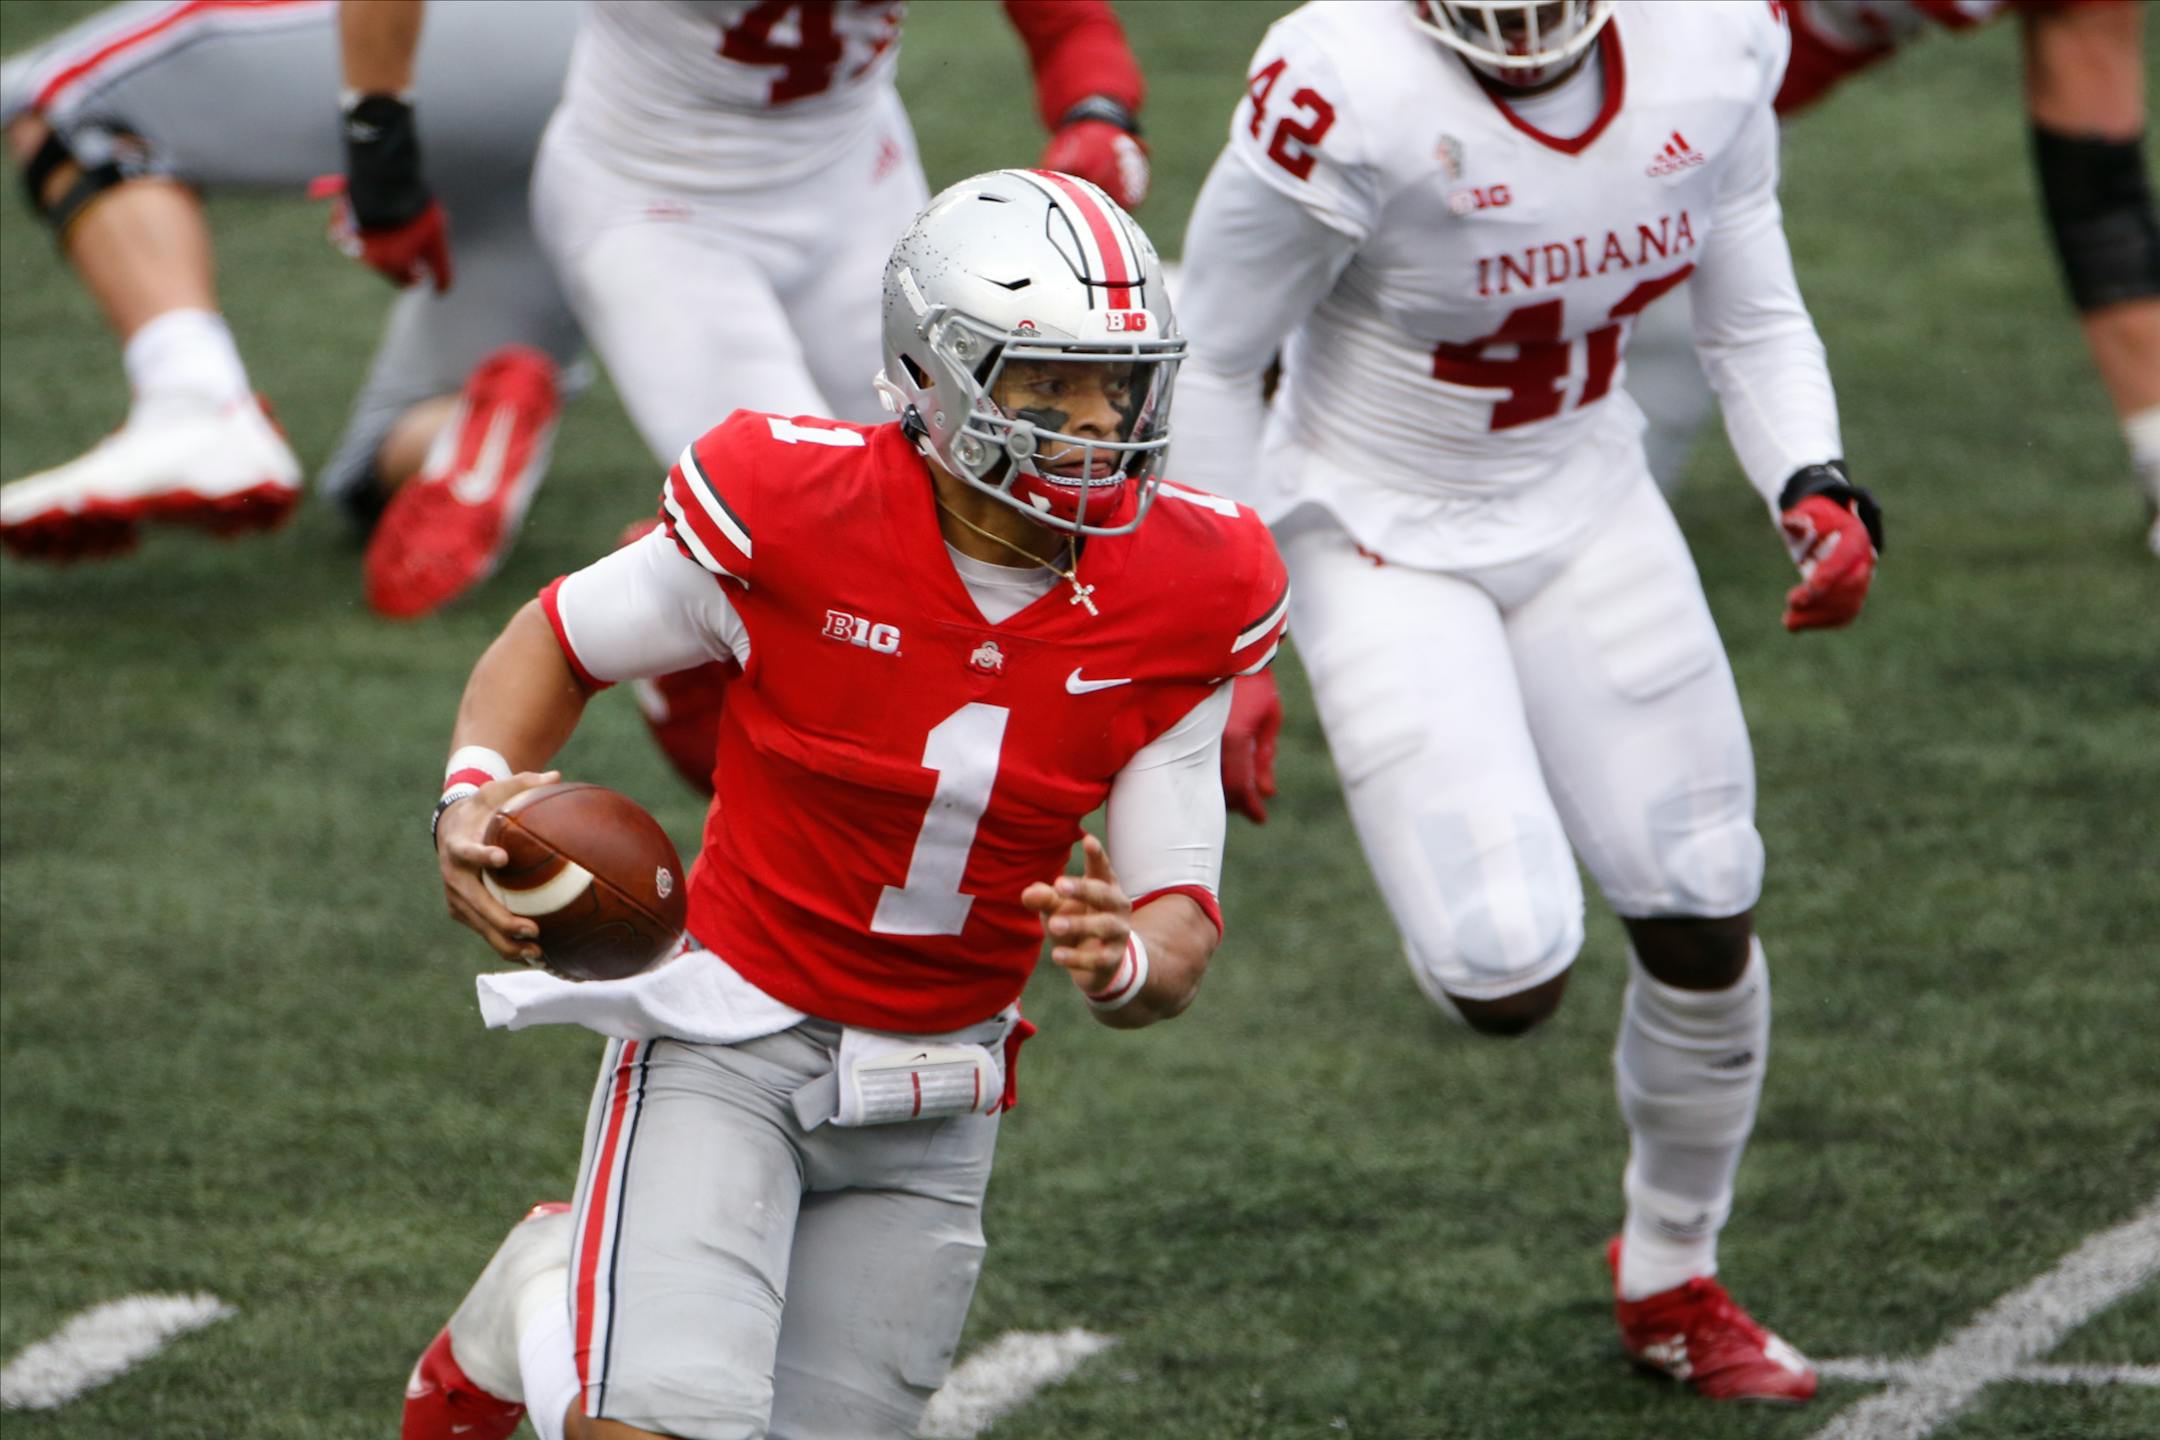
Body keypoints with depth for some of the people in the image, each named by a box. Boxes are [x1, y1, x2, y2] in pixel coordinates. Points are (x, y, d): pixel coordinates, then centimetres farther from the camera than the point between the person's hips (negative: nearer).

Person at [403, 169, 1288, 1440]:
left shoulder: (1184, 605, -9)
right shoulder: (803, 519, -18)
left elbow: (1182, 930, -5)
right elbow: (558, 641, 0)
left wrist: (1127, 964, -30)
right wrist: (475, 798, -19)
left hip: (933, 1094, 4)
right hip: (731, 1036, -4)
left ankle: (575, 1278, 36)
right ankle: (537, 1307, 17)